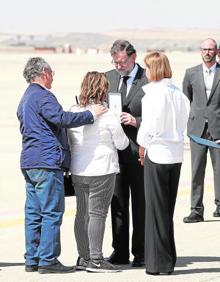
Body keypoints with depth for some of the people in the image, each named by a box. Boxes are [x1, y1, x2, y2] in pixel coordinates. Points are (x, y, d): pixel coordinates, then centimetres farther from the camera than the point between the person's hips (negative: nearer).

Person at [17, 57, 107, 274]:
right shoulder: (42, 96, -11)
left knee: (33, 213, 10)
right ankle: (47, 261, -7)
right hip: (47, 160, -10)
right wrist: (91, 114, -14)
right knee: (52, 212, -7)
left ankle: (32, 260, 12)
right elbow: (62, 118, -22)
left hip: (29, 161, 10)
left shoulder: (26, 98, 21)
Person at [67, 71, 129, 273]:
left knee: (82, 213, 11)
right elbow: (121, 143, -5)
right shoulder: (107, 115, -13)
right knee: (97, 213, -3)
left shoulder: (73, 112, 2)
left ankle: (83, 258, 16)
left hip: (78, 171, 5)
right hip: (102, 169, -5)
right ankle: (95, 259, -4)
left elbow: (70, 142, 9)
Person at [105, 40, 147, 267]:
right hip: (114, 149, 5)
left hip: (138, 149, -5)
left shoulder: (149, 80, -7)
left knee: (140, 203, 3)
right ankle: (120, 252, 17)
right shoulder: (108, 77, 9)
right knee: (117, 203, 10)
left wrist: (137, 121, -19)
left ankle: (140, 253, 10)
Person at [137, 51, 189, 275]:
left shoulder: (154, 93, -14)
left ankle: (159, 263, 5)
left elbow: (149, 127, -14)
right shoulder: (179, 94, 5)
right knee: (168, 210, 14)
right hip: (176, 155, 6)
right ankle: (168, 260, 17)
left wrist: (142, 148, 2)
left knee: (156, 209, 2)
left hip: (157, 155, -6)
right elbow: (182, 125, 9)